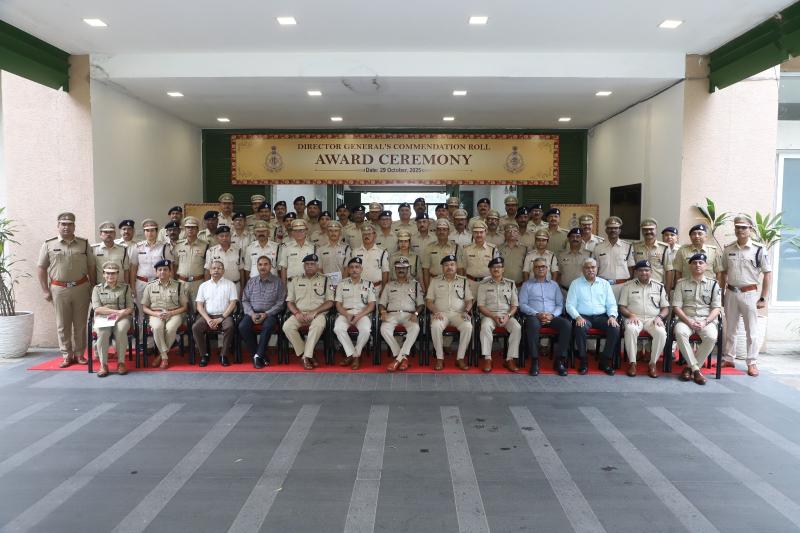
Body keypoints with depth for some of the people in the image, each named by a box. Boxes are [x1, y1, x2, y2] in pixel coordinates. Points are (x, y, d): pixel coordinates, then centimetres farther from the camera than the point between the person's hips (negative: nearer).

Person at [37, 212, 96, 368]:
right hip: (59, 289, 0)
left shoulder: (84, 244, 5)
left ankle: (79, 353, 17)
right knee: (63, 325, 5)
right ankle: (66, 355, 14)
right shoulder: (49, 245, 3)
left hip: (81, 288, 1)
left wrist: (93, 288, 4)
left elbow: (91, 268, 7)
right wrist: (45, 291, 0)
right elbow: (41, 269, 5)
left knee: (80, 323, 6)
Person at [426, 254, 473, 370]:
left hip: (458, 313, 1)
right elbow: (429, 301, 7)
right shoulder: (435, 281, 12)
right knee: (435, 326, -35)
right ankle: (440, 358, -22)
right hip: (441, 313, -1)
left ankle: (460, 358, -19)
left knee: (468, 327, -31)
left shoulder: (463, 281, 15)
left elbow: (469, 300, 12)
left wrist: (466, 311, -8)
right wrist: (435, 312, -11)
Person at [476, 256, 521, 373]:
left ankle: (510, 359, -23)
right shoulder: (483, 284, 6)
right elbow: (481, 306, -1)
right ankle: (487, 359, -27)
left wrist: (508, 316, -12)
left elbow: (515, 305, 8)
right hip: (489, 315, -2)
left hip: (507, 315, 2)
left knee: (517, 327, -29)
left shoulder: (510, 284, 11)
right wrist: (494, 317, -15)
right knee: (485, 327, -35)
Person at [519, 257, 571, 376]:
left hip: (552, 317, 3)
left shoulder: (554, 285, 21)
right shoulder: (527, 285, 13)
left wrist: (552, 315, -8)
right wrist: (537, 314, -13)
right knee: (533, 324, -38)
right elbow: (522, 304, 3)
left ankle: (559, 360, -21)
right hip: (534, 316, -3)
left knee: (567, 324, -28)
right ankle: (534, 361, -31)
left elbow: (560, 304, 14)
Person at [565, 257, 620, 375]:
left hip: (601, 316, 3)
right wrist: (577, 317, -17)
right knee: (580, 328, -36)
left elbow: (611, 304, 11)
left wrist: (612, 316, -9)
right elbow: (570, 305, 2)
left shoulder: (604, 283, 15)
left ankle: (605, 361, -10)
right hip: (584, 317, -2)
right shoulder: (575, 284, 8)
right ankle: (583, 361, -17)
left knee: (615, 328, -26)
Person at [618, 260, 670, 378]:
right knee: (630, 330, -36)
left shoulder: (659, 286, 12)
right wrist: (631, 315, -14)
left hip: (652, 319, 1)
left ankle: (653, 363, -16)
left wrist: (659, 317, -9)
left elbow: (666, 308, 12)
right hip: (634, 318, -1)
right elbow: (622, 307, 5)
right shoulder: (628, 286, 8)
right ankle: (632, 363, -22)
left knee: (661, 333, -31)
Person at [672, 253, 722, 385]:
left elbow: (716, 308, 3)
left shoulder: (713, 284, 9)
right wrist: (689, 321, -13)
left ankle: (690, 367, -16)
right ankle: (696, 369, -23)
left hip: (707, 320, 0)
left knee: (711, 337, -33)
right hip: (686, 319, 0)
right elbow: (676, 306, 3)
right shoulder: (681, 283, 9)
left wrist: (705, 322, -13)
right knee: (680, 332, -35)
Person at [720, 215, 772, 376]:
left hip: (749, 293, -4)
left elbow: (768, 274, -5)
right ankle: (728, 358, 23)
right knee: (730, 329, 13)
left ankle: (752, 363, 10)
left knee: (751, 331, 2)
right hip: (731, 293, 4)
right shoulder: (728, 249, 4)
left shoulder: (759, 250, -7)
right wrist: (721, 294, 8)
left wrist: (763, 298, -8)